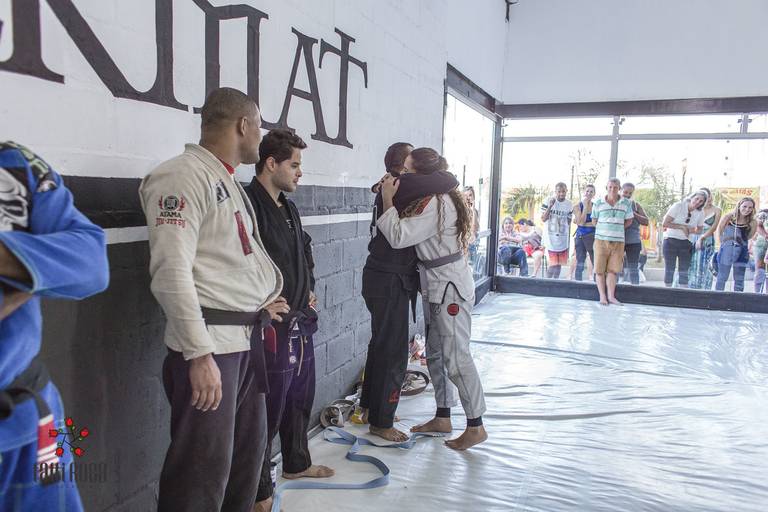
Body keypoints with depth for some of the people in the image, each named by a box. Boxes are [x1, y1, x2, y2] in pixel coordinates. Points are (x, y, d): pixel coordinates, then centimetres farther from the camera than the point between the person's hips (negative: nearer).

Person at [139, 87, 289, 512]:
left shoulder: (227, 181, 18)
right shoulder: (184, 175, -12)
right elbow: (171, 272, -19)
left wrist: (258, 299, 14)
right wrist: (200, 353, -22)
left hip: (247, 338, 9)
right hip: (210, 344, -9)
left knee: (247, 453, 17)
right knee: (204, 469, 0)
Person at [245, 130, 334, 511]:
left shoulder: (288, 208, 15)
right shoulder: (249, 205, -16)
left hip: (301, 321, 10)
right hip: (272, 325, -9)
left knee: (300, 398, 22)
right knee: (270, 408, 1)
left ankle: (297, 463, 42)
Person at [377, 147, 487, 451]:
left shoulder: (437, 203, -22)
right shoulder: (431, 199, 9)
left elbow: (399, 237, -26)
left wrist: (388, 201, -15)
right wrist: (389, 199, 0)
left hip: (450, 287, -10)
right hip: (436, 286, 10)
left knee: (456, 357, -4)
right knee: (435, 354, 17)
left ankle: (476, 427, 11)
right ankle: (442, 418, 30)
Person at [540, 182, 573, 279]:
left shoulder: (569, 205, 5)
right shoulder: (548, 201, -6)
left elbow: (568, 223, 12)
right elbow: (543, 219, -10)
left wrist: (568, 239, 11)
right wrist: (550, 206, -22)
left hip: (563, 238, 4)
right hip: (551, 238, -4)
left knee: (559, 264, 10)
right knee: (553, 264, -11)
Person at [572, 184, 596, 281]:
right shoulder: (578, 206, 1)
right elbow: (581, 222, -12)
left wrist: (584, 223, -12)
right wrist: (585, 206, -9)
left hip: (593, 237, 1)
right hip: (581, 237, -1)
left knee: (596, 263, 0)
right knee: (580, 264, 2)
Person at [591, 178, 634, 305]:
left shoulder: (626, 204, 5)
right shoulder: (598, 203, 2)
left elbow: (629, 220, 14)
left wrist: (617, 229, 7)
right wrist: (604, 230, 7)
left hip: (618, 241, 1)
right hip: (601, 240, -1)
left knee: (612, 270, 1)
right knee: (600, 270, -1)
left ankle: (611, 296, 5)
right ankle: (602, 296, 5)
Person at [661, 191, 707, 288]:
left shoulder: (700, 213, 0)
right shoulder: (678, 206, -10)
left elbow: (700, 229, 12)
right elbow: (664, 224, -13)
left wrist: (691, 230, -11)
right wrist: (682, 227, -16)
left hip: (686, 243, 3)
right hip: (671, 241, -3)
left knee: (684, 271, 2)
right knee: (669, 269, 0)